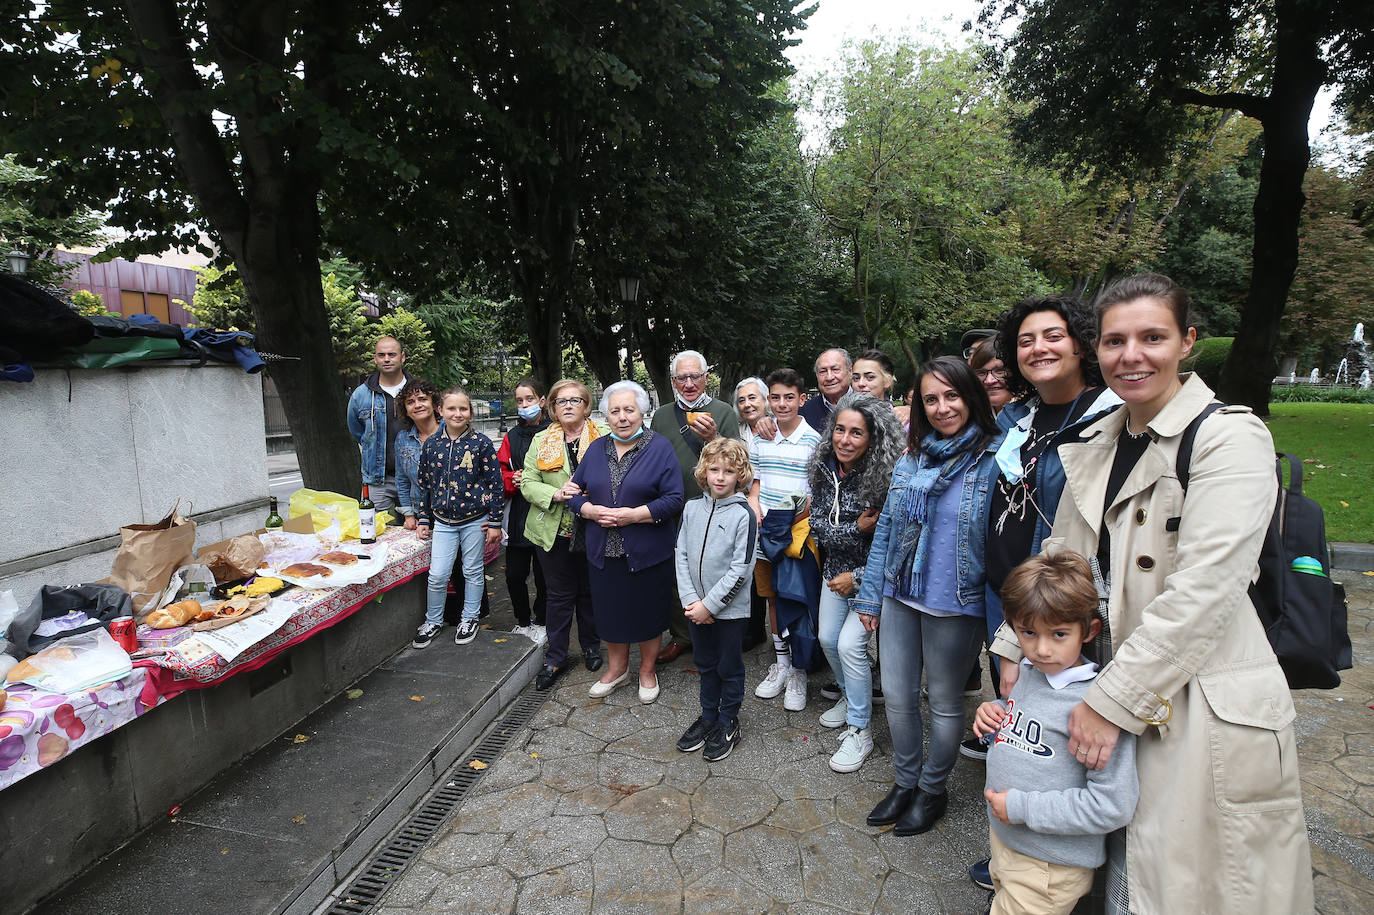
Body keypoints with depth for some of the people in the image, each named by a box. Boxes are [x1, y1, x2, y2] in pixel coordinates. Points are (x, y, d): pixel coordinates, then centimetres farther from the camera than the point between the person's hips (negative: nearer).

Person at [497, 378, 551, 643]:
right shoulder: (512, 437, 11)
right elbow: (501, 473, 12)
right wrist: (513, 480, -8)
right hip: (518, 515, 4)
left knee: (543, 575, 6)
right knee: (514, 574, 8)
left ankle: (540, 623, 27)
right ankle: (522, 621, 30)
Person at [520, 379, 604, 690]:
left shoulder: (603, 439, -1)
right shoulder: (541, 441, 5)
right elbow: (528, 483, 1)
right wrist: (555, 494, -16)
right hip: (554, 532, 1)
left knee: (590, 591, 13)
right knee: (560, 594, 9)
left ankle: (591, 647, 33)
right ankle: (555, 658, 22)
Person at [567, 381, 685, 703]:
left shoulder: (660, 447, -7)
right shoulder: (596, 449, 6)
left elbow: (674, 499, -13)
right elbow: (575, 492, 8)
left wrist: (632, 515, -21)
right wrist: (592, 510, -13)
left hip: (648, 552, -3)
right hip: (604, 552, 4)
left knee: (649, 612, 10)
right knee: (610, 611, 15)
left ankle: (647, 670, 33)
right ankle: (617, 667, 38)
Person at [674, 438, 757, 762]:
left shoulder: (743, 514, -14)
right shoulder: (692, 508, 1)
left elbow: (740, 569, -16)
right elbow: (681, 555, 2)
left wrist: (709, 604, -16)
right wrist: (689, 600, -8)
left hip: (730, 609, -4)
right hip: (696, 607, 5)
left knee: (729, 668, 12)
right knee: (705, 665, 20)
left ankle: (728, 723, 31)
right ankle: (708, 716, 38)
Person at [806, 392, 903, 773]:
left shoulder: (886, 478, -24)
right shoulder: (824, 470, -8)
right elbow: (818, 525, -8)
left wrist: (857, 577, -19)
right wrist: (857, 529, -24)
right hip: (834, 571, 6)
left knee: (850, 644, -13)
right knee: (828, 639, 16)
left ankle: (859, 731, 7)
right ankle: (849, 697, 44)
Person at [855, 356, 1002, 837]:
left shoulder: (995, 459, -11)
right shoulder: (911, 458, 5)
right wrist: (870, 595, 10)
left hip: (955, 604, -5)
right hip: (900, 597, 5)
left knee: (944, 702, 14)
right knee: (896, 695, 15)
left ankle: (932, 789, 37)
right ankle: (906, 782, 38)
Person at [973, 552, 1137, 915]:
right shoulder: (1027, 672, -2)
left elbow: (1113, 805, -27)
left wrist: (1022, 807, -23)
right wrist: (993, 716, -5)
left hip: (1050, 868, -7)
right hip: (1003, 837, 7)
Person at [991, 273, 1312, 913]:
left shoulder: (1232, 438, -13)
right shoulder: (1095, 444, 7)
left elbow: (1202, 590, -22)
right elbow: (1059, 559, 12)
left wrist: (1112, 701, -21)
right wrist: (1014, 649, 6)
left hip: (1204, 709, -6)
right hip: (1111, 695, 6)